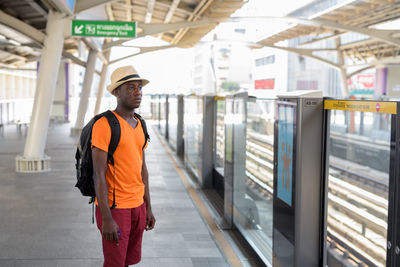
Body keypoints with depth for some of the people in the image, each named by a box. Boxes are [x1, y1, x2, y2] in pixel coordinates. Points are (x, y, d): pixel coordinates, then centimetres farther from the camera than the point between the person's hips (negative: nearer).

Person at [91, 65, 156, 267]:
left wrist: (148, 208, 15)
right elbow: (98, 174, -19)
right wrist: (106, 219, -22)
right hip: (113, 207, -8)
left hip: (137, 206, 8)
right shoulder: (104, 125, -17)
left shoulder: (138, 126, 9)